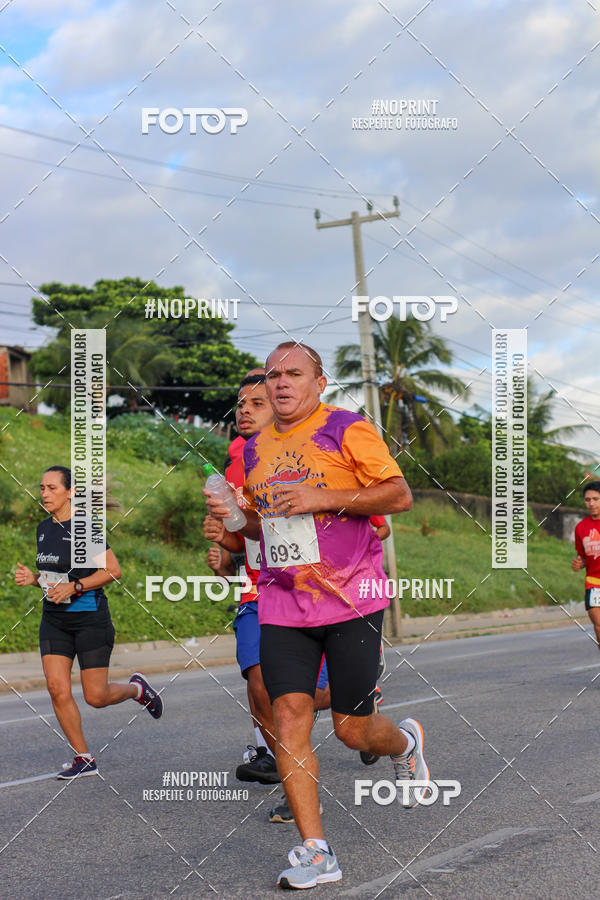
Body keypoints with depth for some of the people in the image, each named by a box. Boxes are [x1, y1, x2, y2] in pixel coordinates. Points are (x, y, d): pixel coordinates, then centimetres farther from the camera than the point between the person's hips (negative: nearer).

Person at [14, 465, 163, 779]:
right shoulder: (43, 529, 9)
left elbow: (113, 570, -13)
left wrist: (73, 587, -20)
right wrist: (34, 578, 1)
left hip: (89, 617, -6)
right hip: (54, 619, 6)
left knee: (96, 696, -3)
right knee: (57, 688, -7)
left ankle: (137, 688, 30)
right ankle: (83, 758, 5)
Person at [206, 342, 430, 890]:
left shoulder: (347, 429, -4)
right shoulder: (256, 449, 14)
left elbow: (400, 496, -9)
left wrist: (321, 498, -17)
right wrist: (235, 517, 4)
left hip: (351, 598, -4)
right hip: (282, 603, 5)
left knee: (353, 730, 1)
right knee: (289, 715, -9)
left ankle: (405, 742, 38)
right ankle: (315, 852, -3)